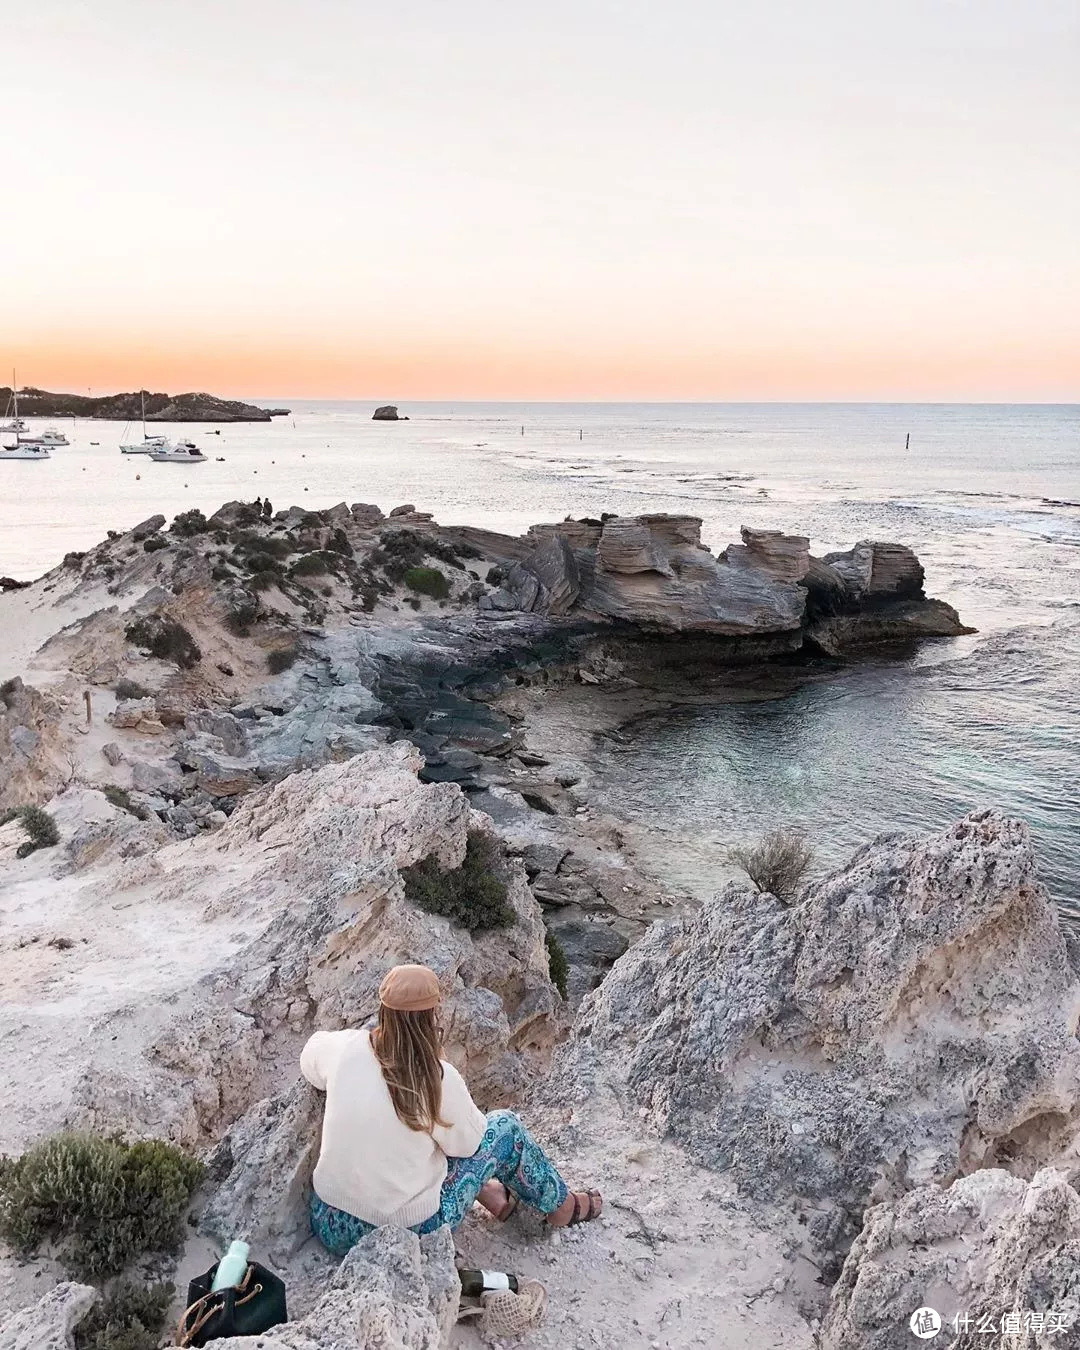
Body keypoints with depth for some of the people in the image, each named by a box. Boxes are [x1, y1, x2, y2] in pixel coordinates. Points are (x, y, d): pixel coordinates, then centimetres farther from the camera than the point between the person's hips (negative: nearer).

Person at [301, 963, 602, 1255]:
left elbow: (309, 1057, 11)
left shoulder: (344, 1049, -13)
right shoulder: (439, 1079, -23)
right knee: (505, 1126, 10)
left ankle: (491, 1193, 35)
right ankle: (562, 1206, 33)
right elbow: (467, 1141, -5)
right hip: (408, 1235, -4)